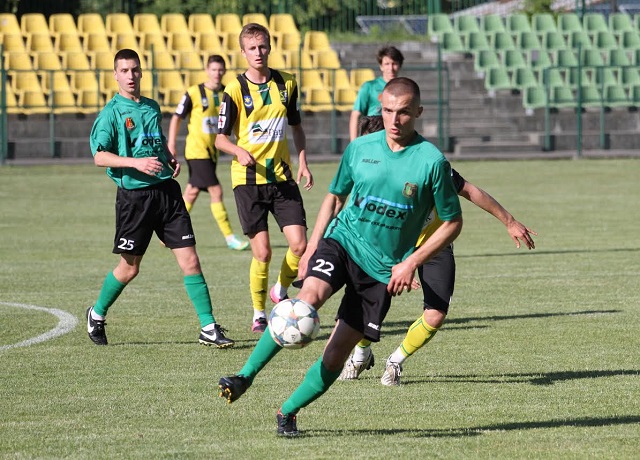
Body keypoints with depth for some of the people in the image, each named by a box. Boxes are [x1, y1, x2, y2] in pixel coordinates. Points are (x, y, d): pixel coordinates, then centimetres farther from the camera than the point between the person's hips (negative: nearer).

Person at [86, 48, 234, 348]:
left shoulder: (152, 107, 13)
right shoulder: (112, 112, -5)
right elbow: (99, 157, -12)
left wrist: (170, 158, 9)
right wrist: (136, 162, -24)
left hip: (166, 190, 5)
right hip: (134, 196, -5)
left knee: (189, 260, -3)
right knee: (129, 267, 6)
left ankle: (209, 328, -1)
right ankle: (97, 315, 30)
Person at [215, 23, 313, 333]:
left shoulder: (286, 84, 6)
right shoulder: (236, 90, -6)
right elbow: (221, 138, -4)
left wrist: (303, 162, 7)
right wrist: (239, 151, -24)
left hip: (282, 178, 3)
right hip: (248, 179, -3)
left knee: (299, 244, -8)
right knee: (262, 252, -6)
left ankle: (280, 293, 21)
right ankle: (258, 314, 13)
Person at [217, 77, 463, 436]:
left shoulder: (432, 161, -8)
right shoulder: (360, 148, 2)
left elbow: (453, 223, 0)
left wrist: (411, 262, -9)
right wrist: (312, 245, 8)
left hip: (383, 269, -1)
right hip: (342, 242, 1)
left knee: (337, 354, -5)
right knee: (309, 296, -31)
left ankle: (288, 412, 15)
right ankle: (244, 377, -28)